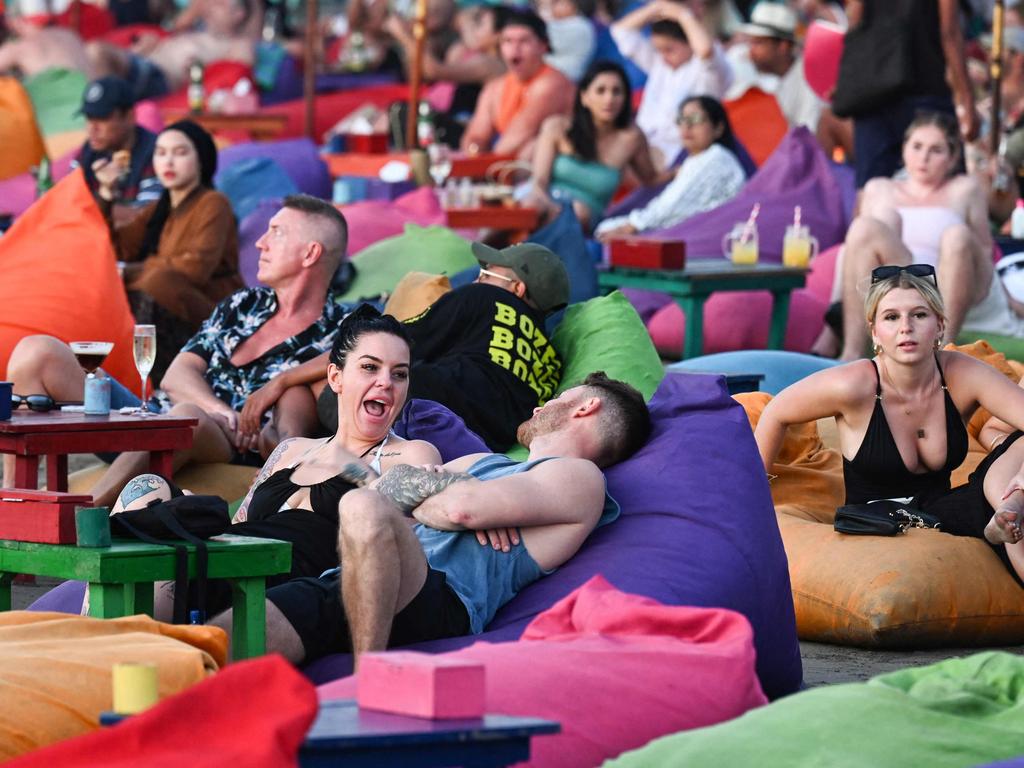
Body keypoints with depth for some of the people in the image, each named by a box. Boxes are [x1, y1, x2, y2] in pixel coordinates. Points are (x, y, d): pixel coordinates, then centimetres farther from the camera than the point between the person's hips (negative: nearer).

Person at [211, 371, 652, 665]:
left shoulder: (579, 478, 12)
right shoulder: (484, 463, 39)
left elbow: (463, 507, -4)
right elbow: (380, 484, 24)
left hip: (439, 600, -7)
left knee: (364, 509, -39)